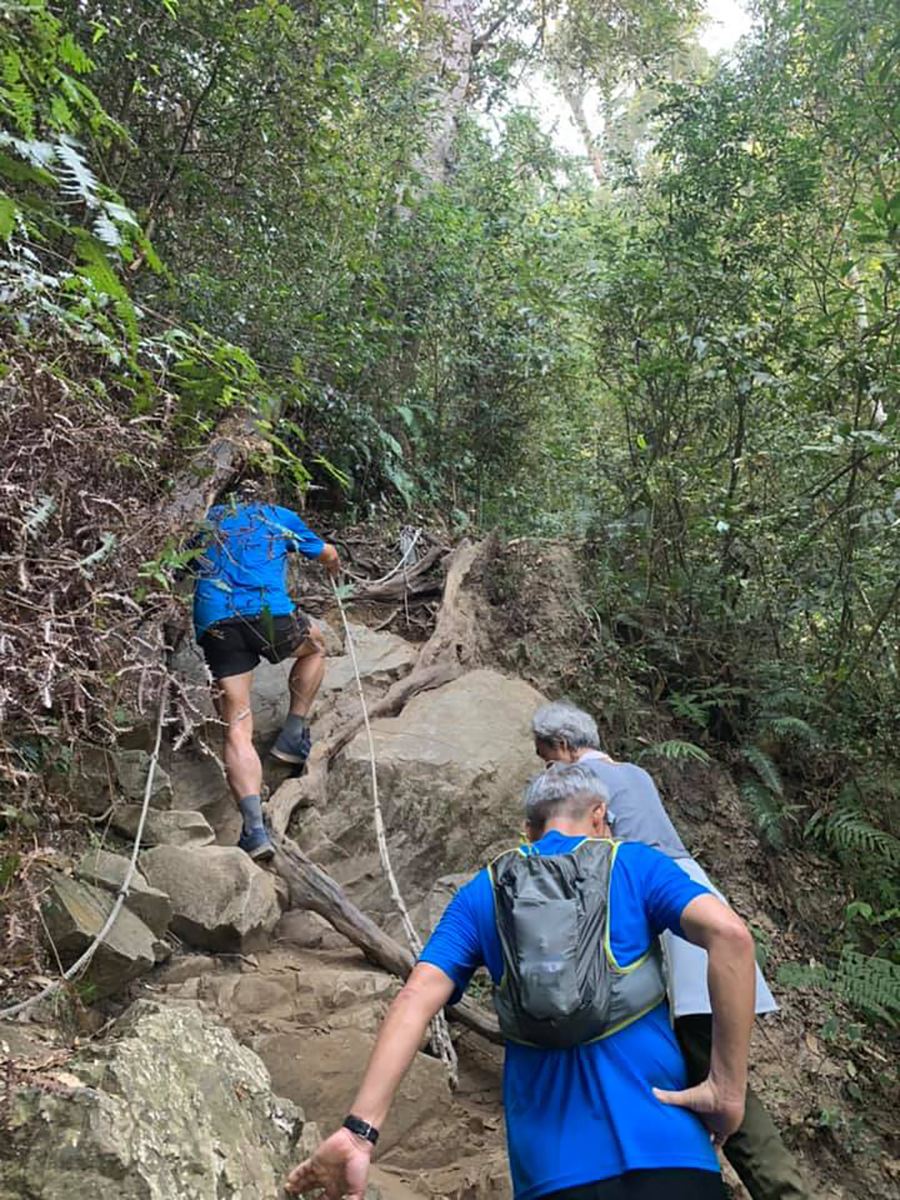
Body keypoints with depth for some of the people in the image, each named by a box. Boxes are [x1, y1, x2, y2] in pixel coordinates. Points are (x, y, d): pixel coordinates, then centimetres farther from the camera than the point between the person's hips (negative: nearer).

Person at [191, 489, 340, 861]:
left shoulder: (204, 524, 28)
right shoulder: (278, 517, 23)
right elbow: (328, 554, 35)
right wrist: (333, 569, 59)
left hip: (213, 627, 2)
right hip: (267, 613, -2)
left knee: (237, 731, 1)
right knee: (314, 645, 32)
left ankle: (254, 827, -12)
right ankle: (293, 736, 27)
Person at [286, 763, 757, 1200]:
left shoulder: (480, 894, 11)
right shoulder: (636, 865, 4)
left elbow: (416, 998, -2)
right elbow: (729, 933, -13)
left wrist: (358, 1131, -8)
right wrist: (729, 1089, -10)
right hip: (662, 1145, -3)